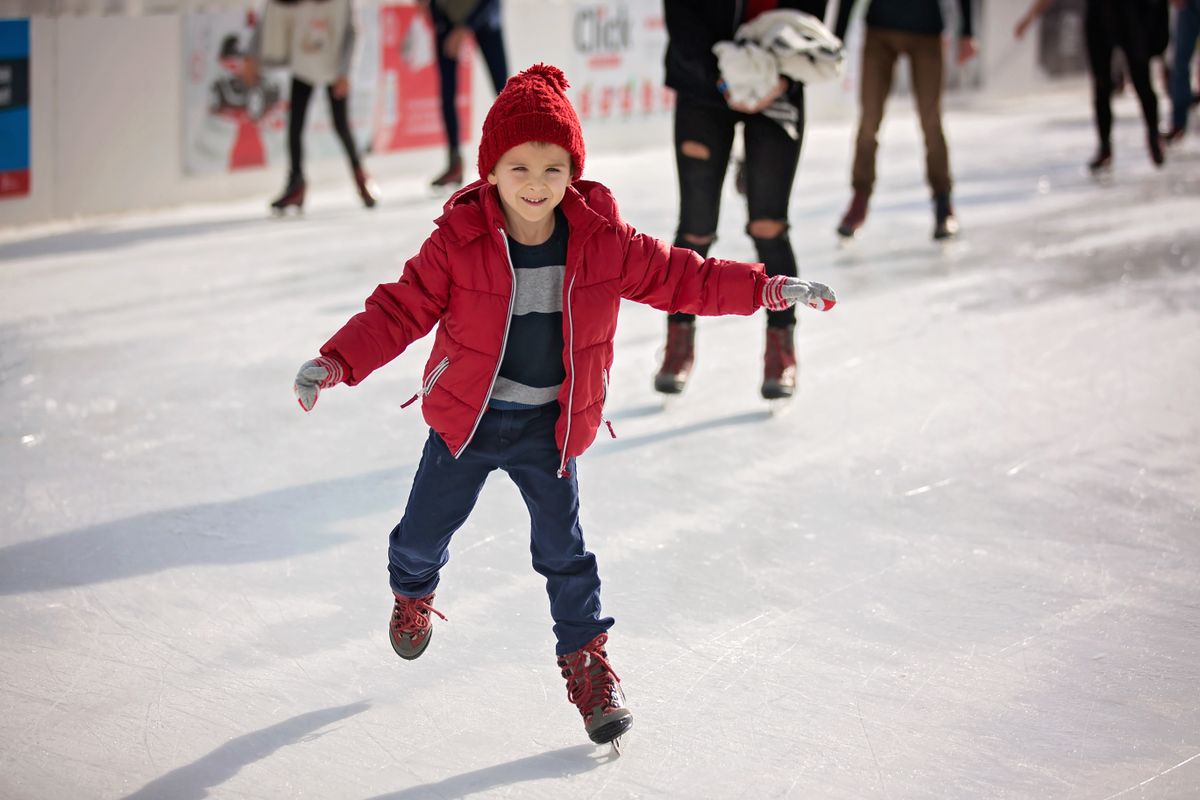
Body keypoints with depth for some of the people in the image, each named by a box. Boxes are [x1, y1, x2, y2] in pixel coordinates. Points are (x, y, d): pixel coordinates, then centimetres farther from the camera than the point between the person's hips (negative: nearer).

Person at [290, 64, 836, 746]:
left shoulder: (603, 241, -12)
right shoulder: (459, 242, -18)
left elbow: (677, 277, -3)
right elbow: (401, 310, -14)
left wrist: (768, 288, -7)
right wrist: (335, 363, -26)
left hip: (550, 426, 0)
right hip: (466, 416, 0)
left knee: (564, 548, 2)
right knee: (427, 527, 14)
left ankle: (587, 658, 21)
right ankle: (413, 590, 50)